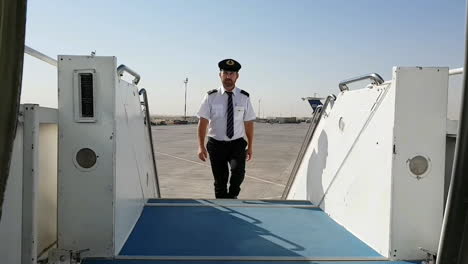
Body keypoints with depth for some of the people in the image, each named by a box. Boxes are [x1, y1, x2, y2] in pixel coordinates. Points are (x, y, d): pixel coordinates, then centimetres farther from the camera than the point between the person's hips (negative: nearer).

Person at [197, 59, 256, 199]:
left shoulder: (244, 97, 1)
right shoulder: (211, 97, -3)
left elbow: (248, 123, 3)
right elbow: (203, 121, -5)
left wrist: (250, 147, 2)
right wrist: (201, 146, -12)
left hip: (237, 144, 0)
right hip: (216, 144, 0)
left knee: (238, 169, -24)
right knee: (220, 180, 7)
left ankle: (232, 195, 1)